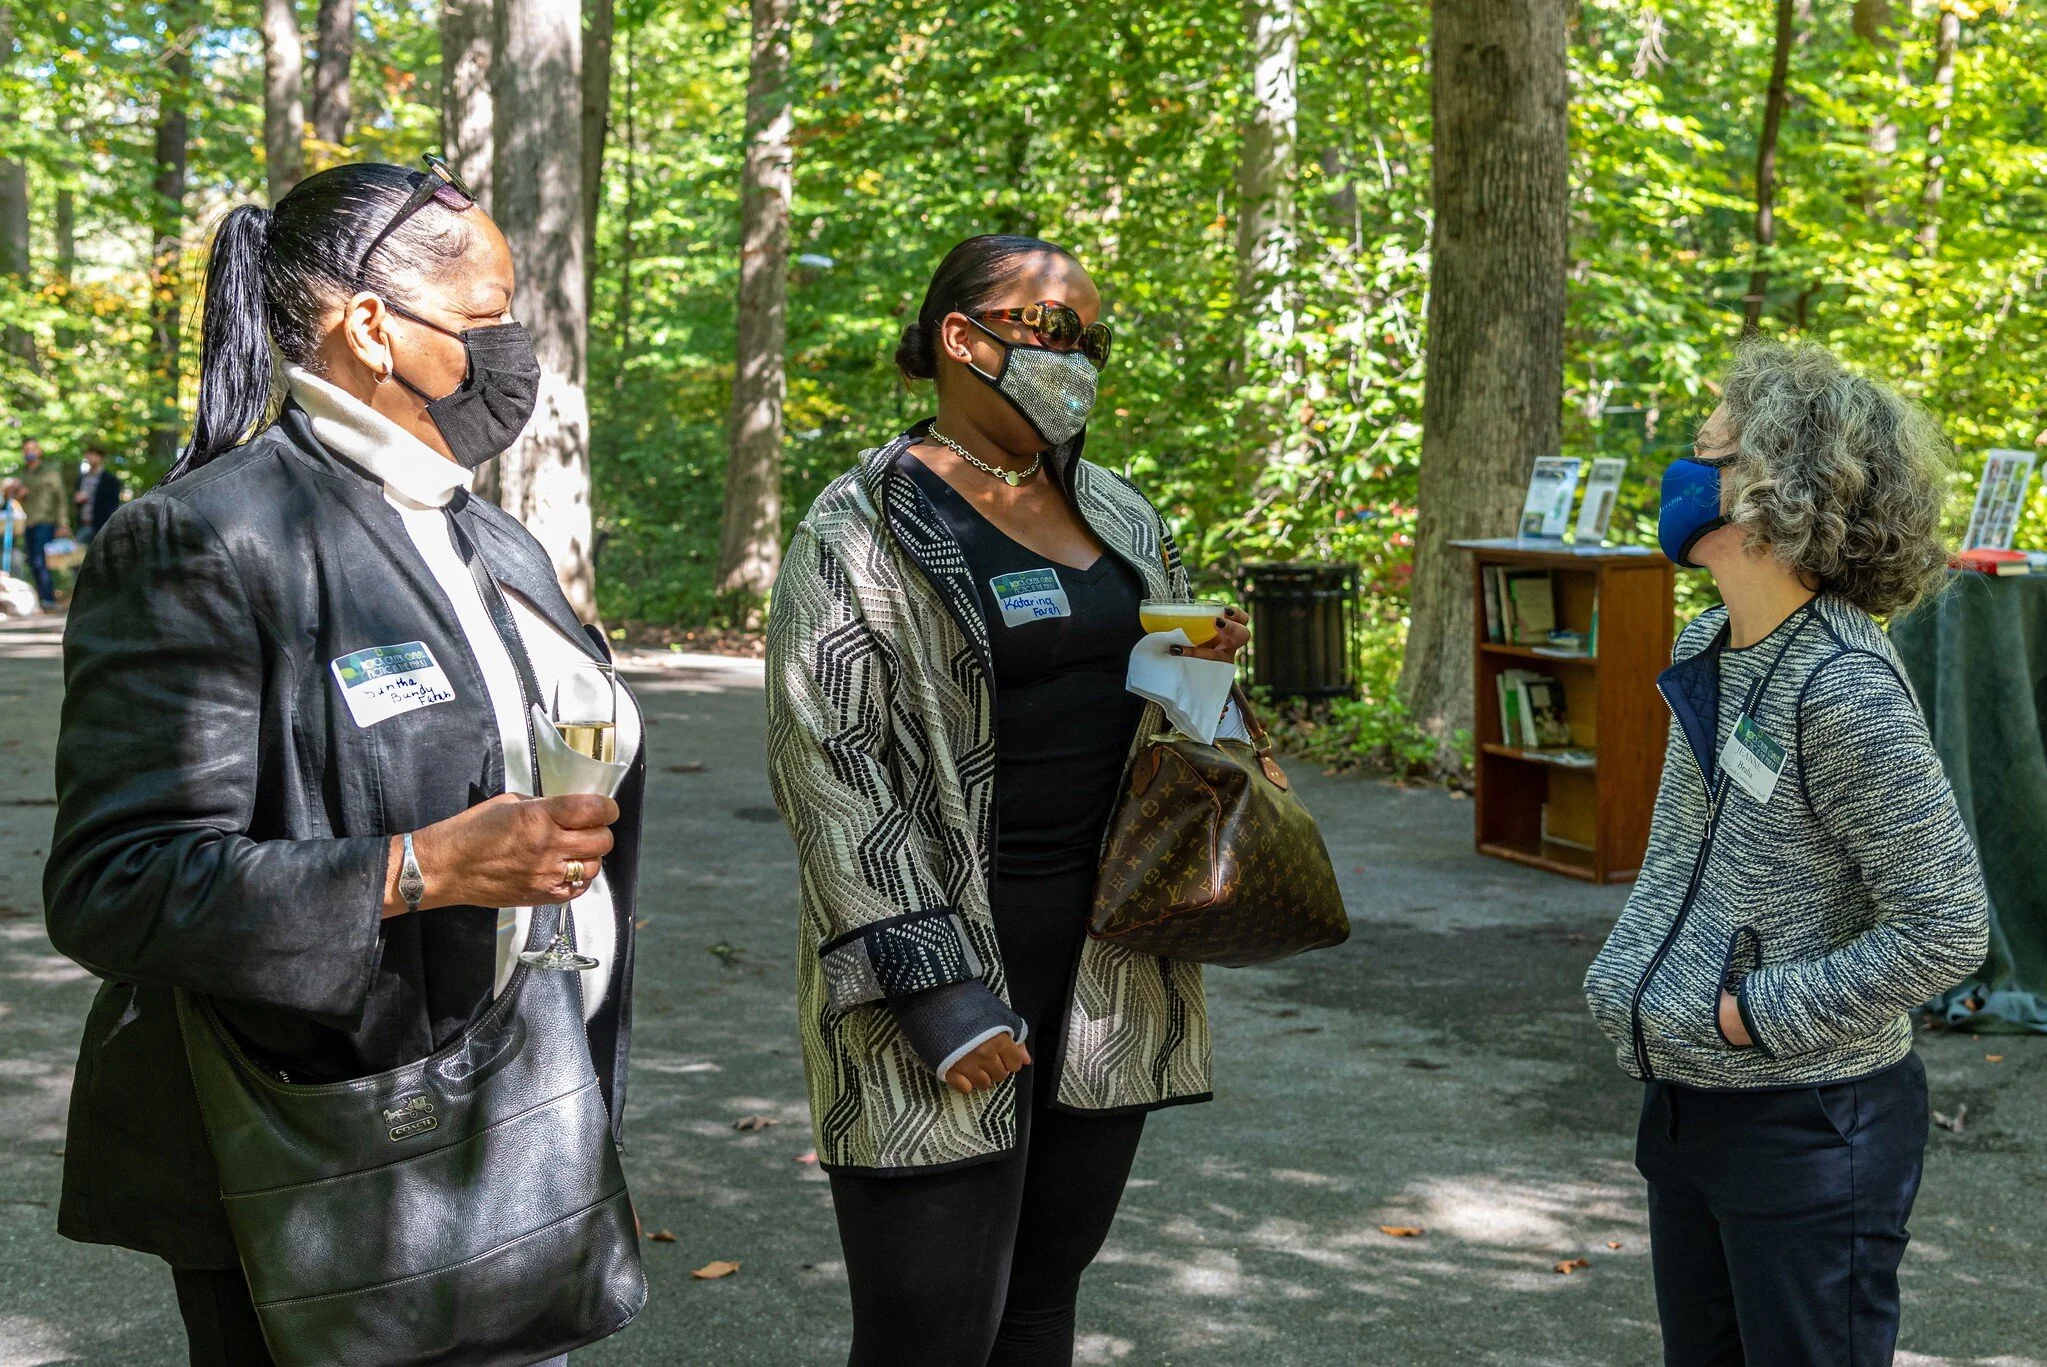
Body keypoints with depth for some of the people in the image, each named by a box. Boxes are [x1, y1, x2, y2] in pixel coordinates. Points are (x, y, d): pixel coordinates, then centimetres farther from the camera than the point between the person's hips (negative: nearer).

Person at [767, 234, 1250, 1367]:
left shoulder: (1122, 516, 13)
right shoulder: (862, 531, -7)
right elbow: (826, 771, -13)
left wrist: (1203, 667, 1)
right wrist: (934, 986, -19)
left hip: (1113, 964, 6)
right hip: (947, 954, -6)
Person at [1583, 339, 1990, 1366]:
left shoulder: (1844, 687, -23)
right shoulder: (1706, 649, 4)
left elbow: (1944, 932, -22)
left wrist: (1750, 1013, -18)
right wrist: (1624, 977, 4)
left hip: (1810, 1125, -8)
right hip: (1686, 1104, 9)